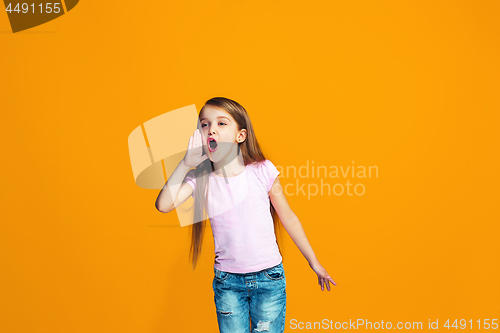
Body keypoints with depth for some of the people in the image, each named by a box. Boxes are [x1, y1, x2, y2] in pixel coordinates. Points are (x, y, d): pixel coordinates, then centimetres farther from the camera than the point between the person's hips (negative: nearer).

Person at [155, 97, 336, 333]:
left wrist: (314, 263, 9)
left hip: (268, 277, -1)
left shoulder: (262, 171, -8)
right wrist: (185, 163, -18)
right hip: (227, 281, 1)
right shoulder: (199, 178, -4)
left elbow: (288, 218, 2)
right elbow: (164, 205, -20)